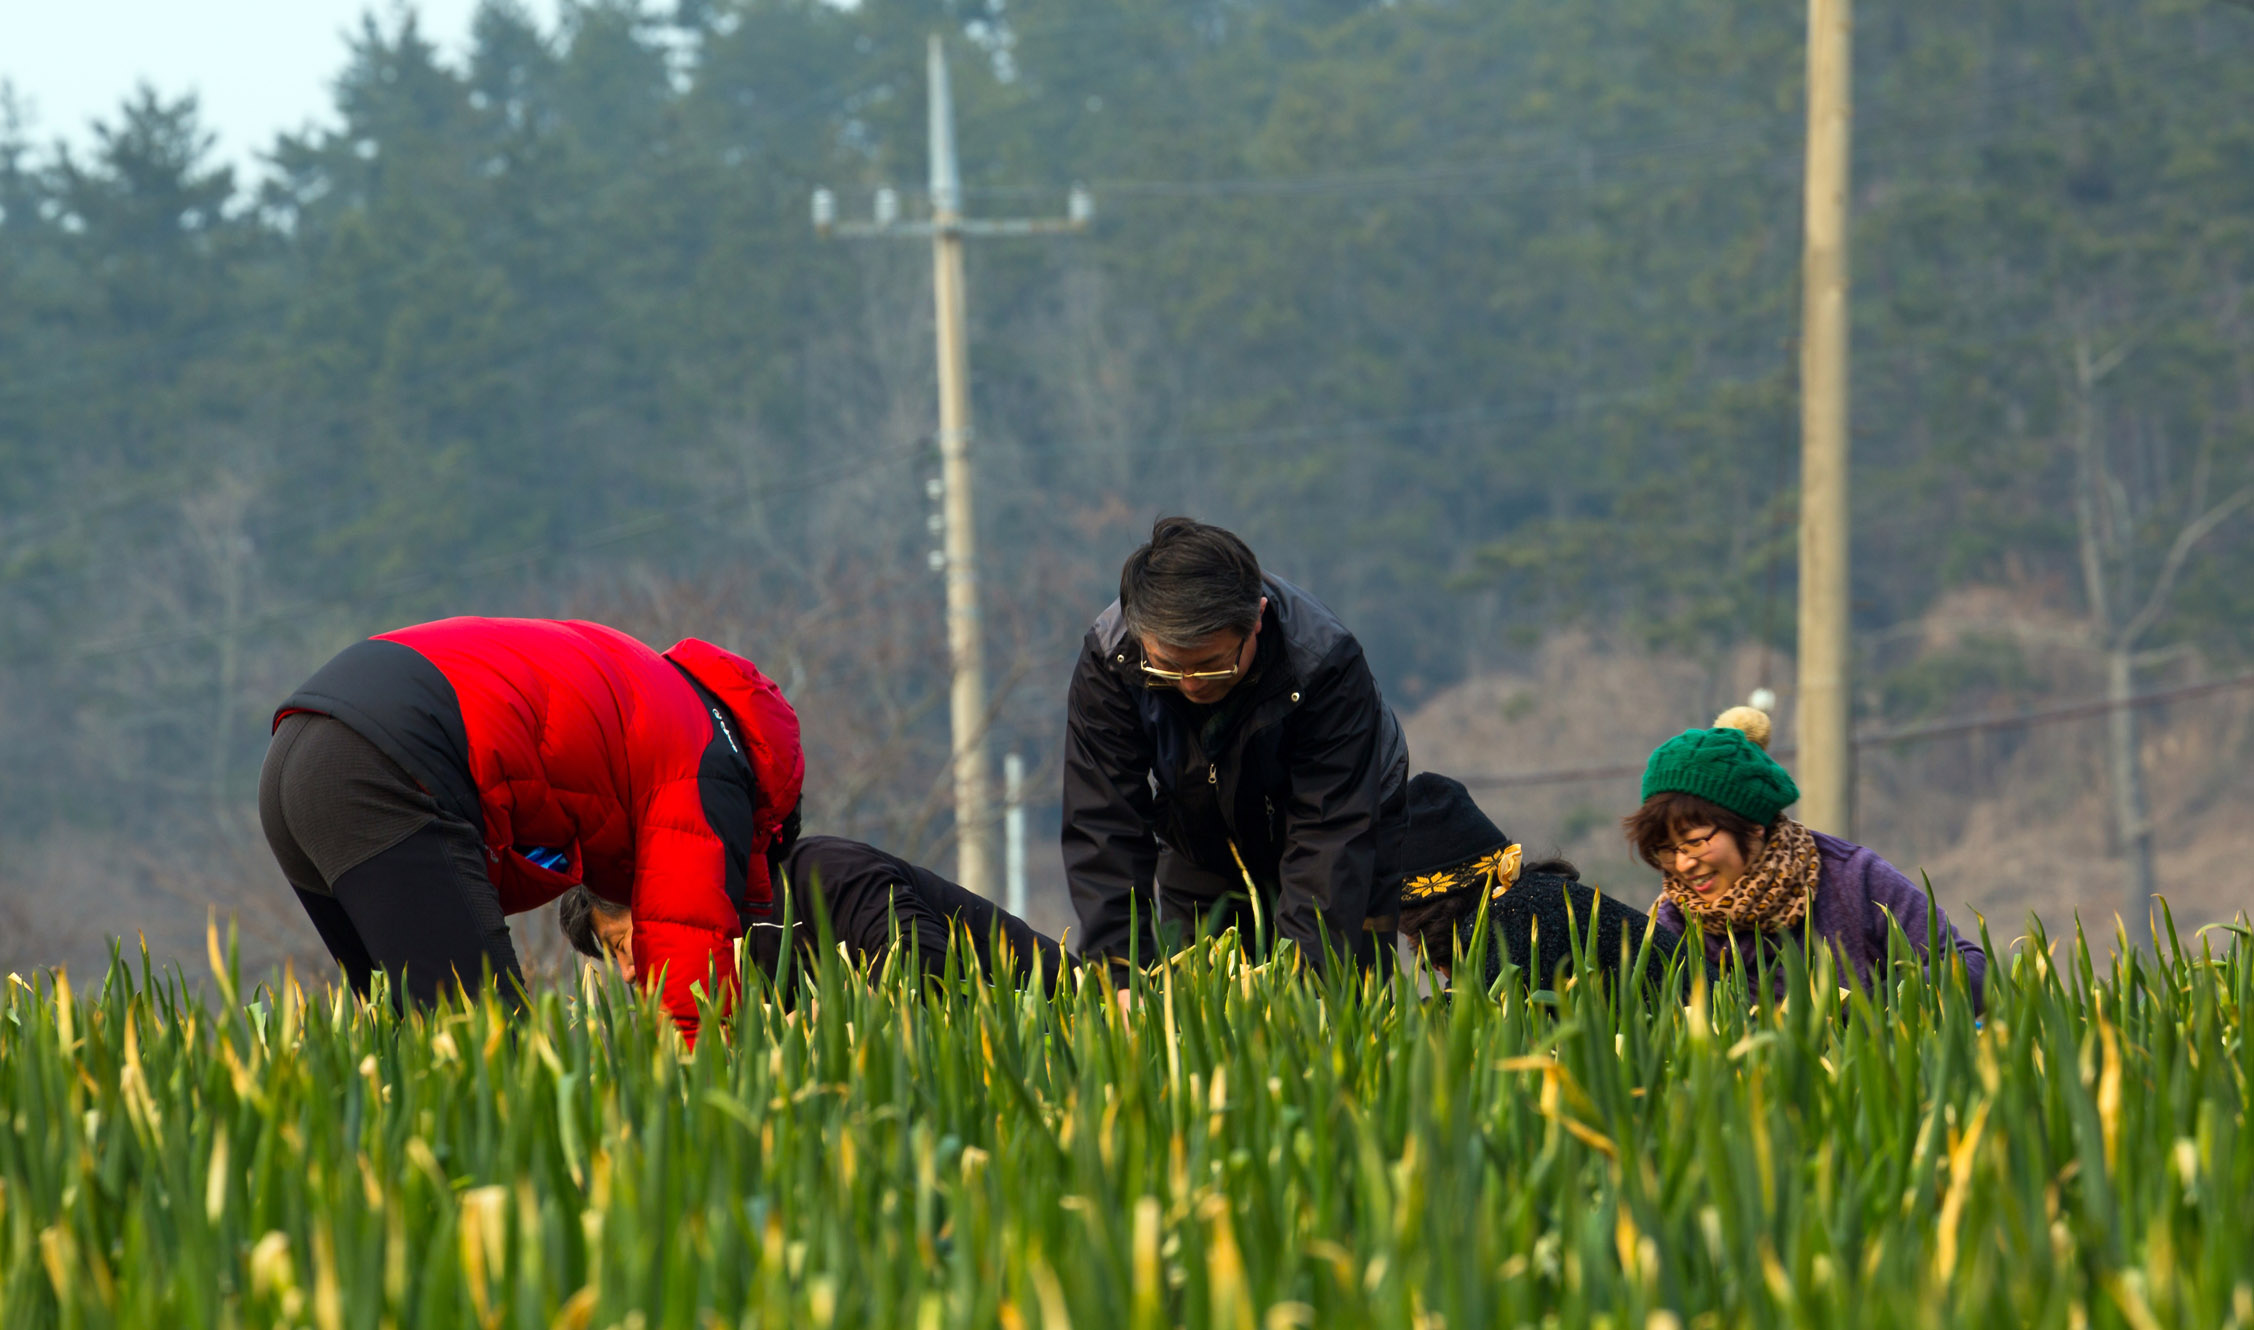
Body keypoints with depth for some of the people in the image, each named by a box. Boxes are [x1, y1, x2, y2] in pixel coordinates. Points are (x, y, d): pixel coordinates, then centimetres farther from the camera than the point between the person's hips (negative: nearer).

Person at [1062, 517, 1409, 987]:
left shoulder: (1325, 663, -37)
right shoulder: (1107, 660, -29)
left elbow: (1332, 836, -37)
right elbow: (1104, 827, -27)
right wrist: (1120, 976, -36)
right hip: (1200, 853, 2)